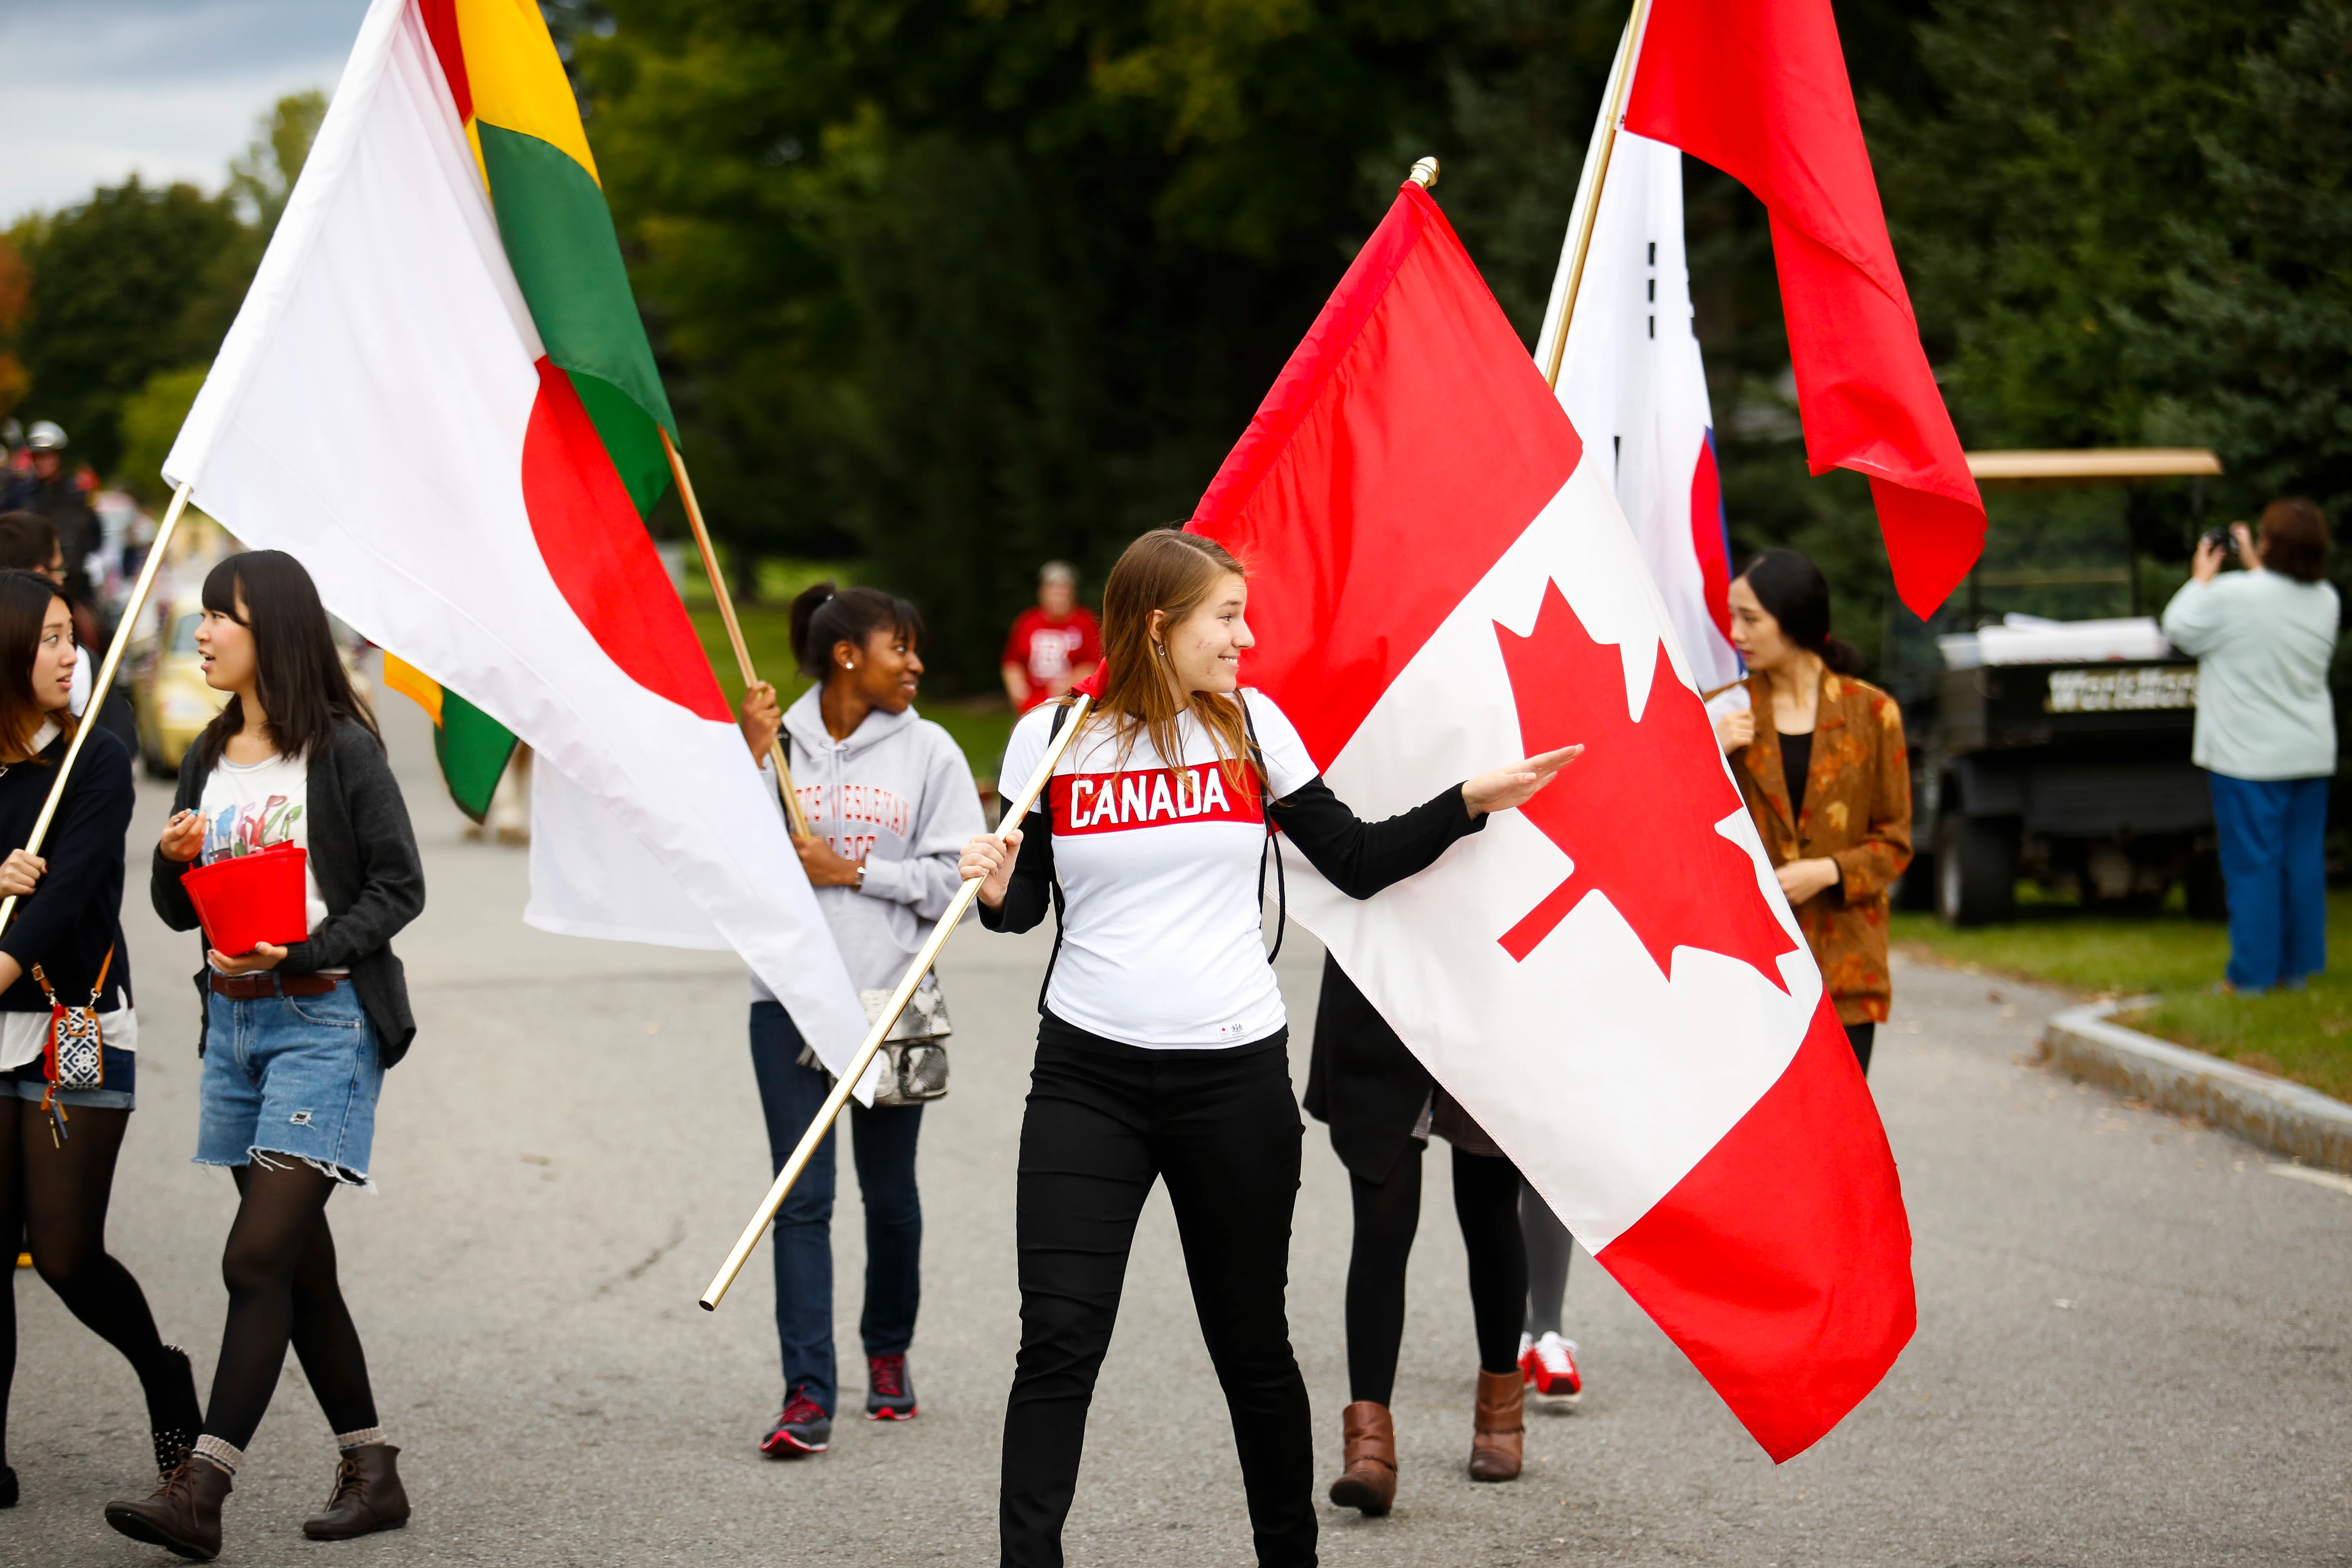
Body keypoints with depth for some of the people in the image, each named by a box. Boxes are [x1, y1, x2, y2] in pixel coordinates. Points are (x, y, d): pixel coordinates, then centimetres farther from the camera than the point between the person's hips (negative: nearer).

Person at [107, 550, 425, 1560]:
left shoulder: (341, 749, -7)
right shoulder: (210, 759, 13)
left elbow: (399, 887, -9)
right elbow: (179, 912, 17)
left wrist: (299, 953, -19)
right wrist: (172, 860, -5)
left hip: (324, 1020, -8)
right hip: (234, 1022, 8)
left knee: (257, 1258, -14)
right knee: (301, 1266, 11)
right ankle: (371, 1473, 21)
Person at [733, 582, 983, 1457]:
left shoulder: (928, 751, 2)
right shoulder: (778, 740, 2)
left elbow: (955, 877, -2)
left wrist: (853, 871, -9)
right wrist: (753, 758, -11)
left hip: (891, 998, 1)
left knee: (889, 1192, 11)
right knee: (802, 1197, -6)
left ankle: (889, 1354, 33)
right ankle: (807, 1394, -8)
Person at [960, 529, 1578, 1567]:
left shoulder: (1251, 724, 4)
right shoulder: (1051, 737, 1)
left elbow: (1357, 863, 6)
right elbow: (1027, 900, 9)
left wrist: (1471, 803, -3)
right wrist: (996, 891, -13)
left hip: (1234, 1080, 1)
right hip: (1087, 1077, -1)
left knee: (1252, 1343, 9)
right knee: (1058, 1342, -8)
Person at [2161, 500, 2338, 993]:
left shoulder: (2233, 595, -18)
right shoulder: (2326, 600, 0)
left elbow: (2180, 630, -3)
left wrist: (2201, 577, 9)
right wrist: (2254, 568, 24)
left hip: (2249, 755, -5)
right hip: (2311, 753, 5)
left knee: (2252, 863, -1)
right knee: (2303, 859, 11)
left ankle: (2251, 974, 1)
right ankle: (2299, 965, 17)